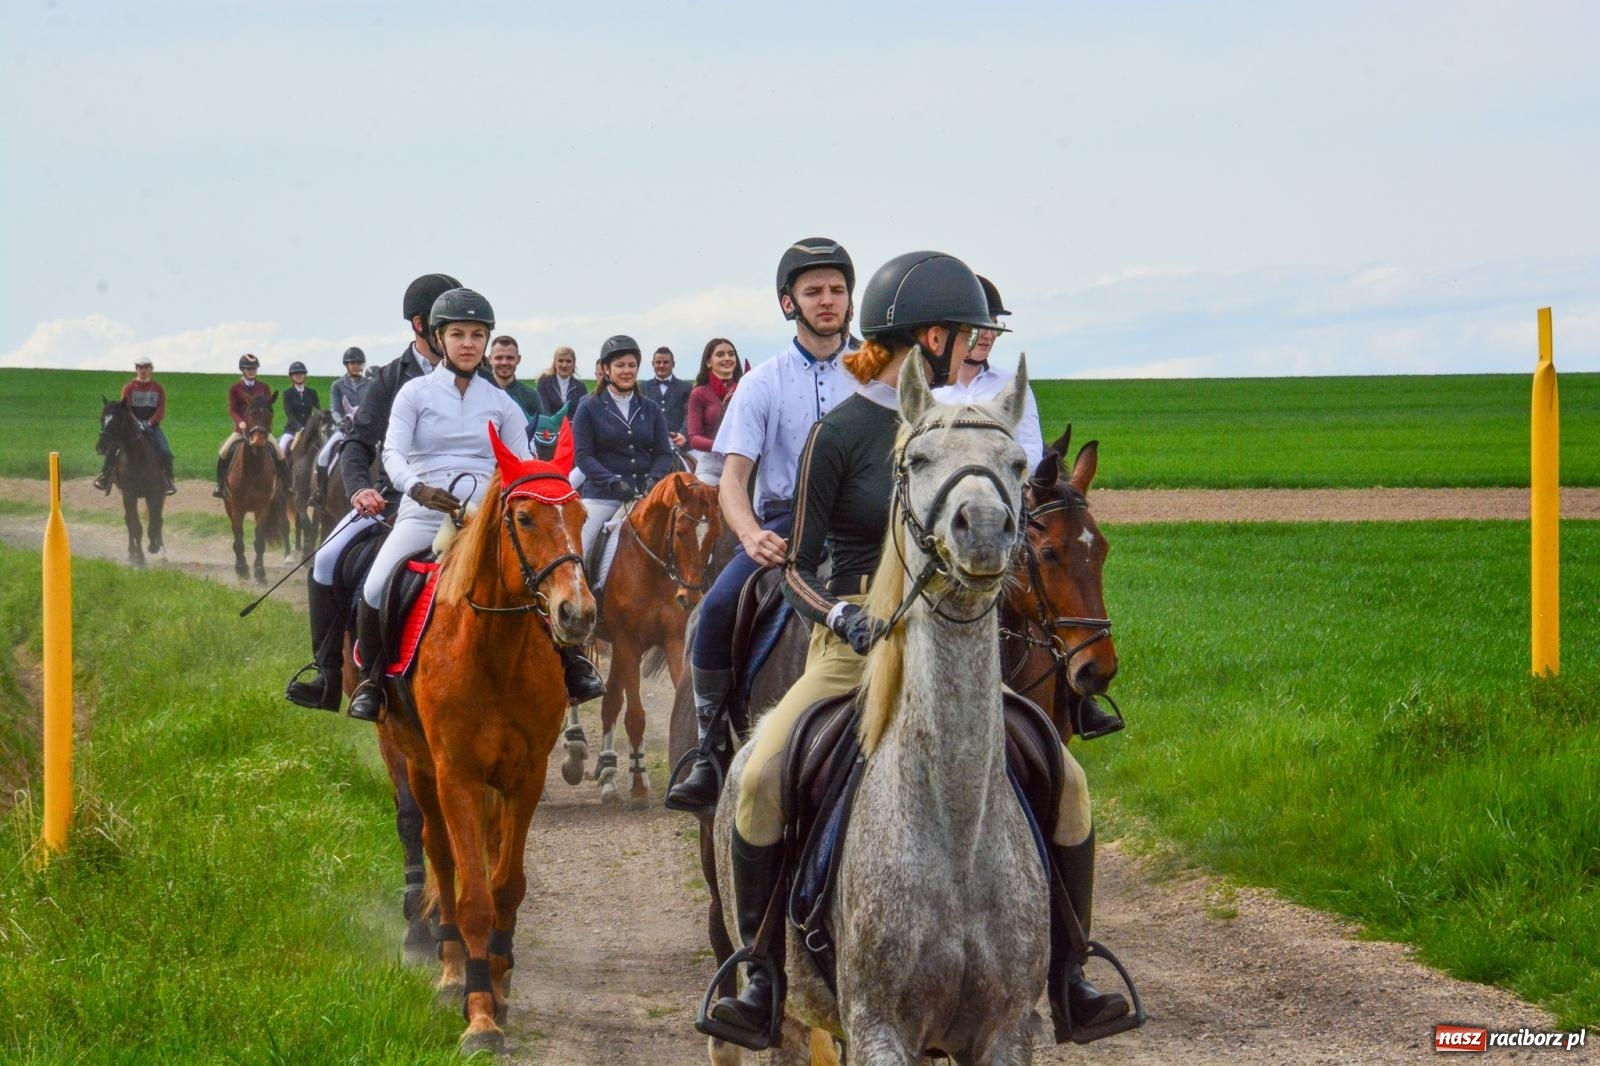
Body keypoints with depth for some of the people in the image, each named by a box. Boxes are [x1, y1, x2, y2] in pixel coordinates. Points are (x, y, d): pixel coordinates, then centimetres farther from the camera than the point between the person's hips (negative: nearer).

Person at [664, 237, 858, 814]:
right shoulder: (763, 383, 7)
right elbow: (733, 477, 1)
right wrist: (751, 535, -20)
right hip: (784, 522, 0)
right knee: (718, 606, -25)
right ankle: (711, 747, -14)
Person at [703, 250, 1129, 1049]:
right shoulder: (840, 434, -5)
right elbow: (798, 568, -3)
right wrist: (842, 616, -21)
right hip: (852, 650, -4)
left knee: (1066, 782, -9)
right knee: (761, 779, -27)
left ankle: (1067, 981, 3)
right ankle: (762, 975, -12)